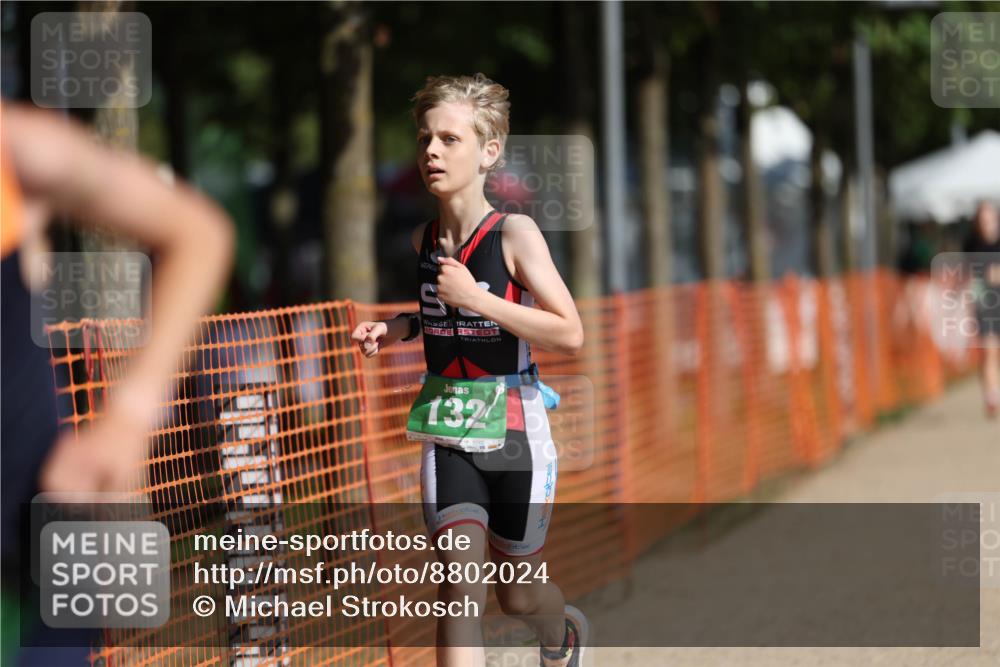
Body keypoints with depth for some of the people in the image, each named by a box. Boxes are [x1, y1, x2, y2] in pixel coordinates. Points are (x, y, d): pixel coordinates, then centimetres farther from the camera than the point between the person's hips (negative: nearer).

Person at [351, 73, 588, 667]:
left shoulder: (515, 234, -14)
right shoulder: (424, 238, 3)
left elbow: (570, 334, -19)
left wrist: (474, 297, -23)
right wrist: (400, 328, 3)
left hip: (515, 433, -3)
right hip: (448, 436, 3)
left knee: (518, 597, 16)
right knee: (459, 592, -14)